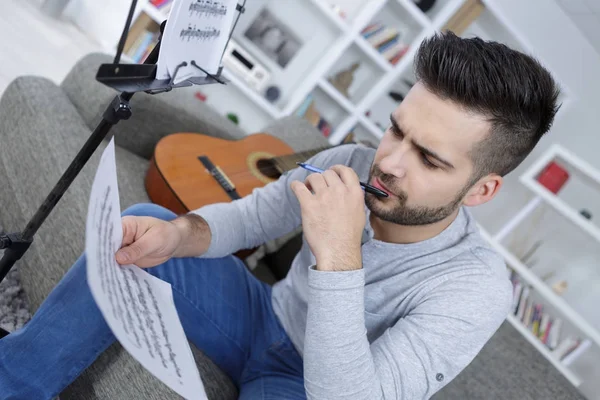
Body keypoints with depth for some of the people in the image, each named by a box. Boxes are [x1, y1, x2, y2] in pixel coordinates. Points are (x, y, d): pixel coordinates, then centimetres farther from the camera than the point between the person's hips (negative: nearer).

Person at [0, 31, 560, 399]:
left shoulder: (475, 289, -27)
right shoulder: (351, 164, -14)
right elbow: (249, 217, -7)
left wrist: (339, 258, -43)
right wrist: (176, 234, -27)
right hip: (263, 322, 4)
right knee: (145, 224, -16)